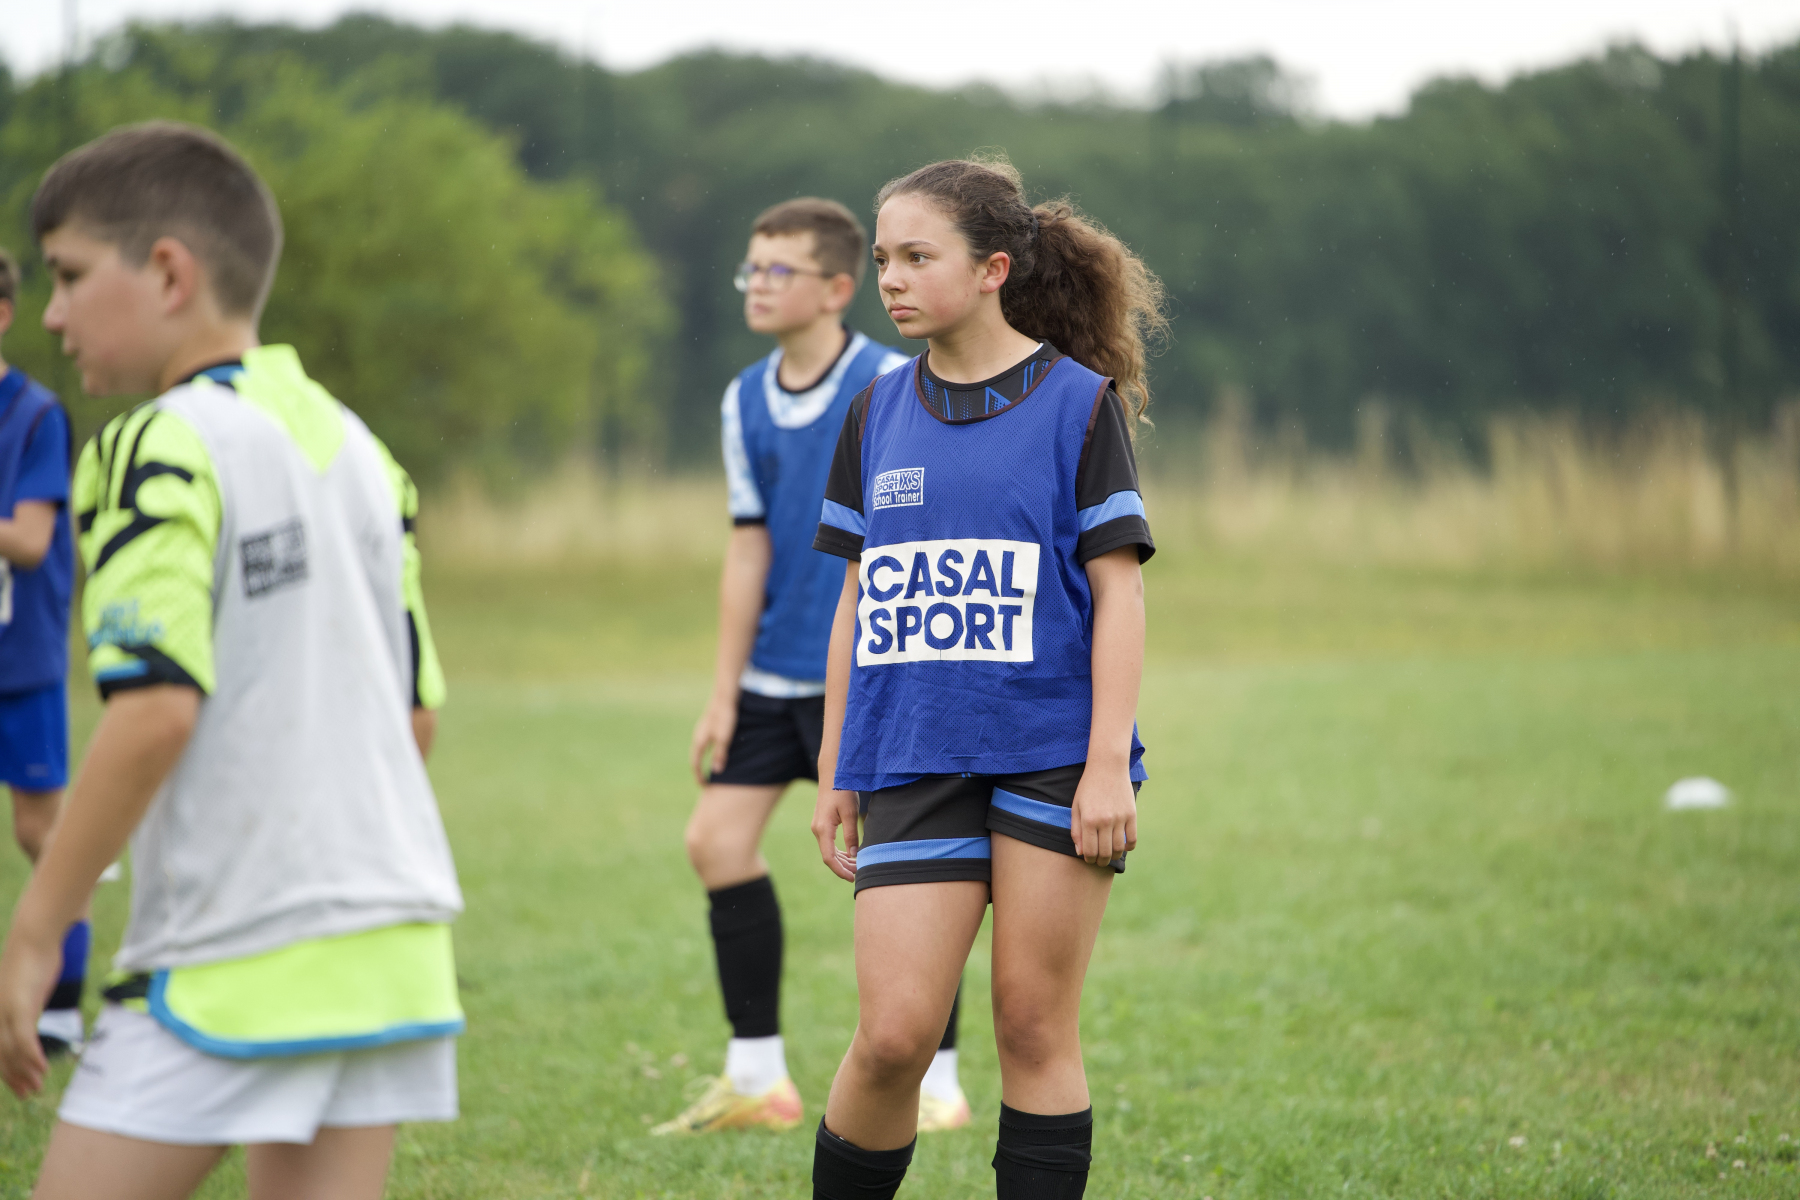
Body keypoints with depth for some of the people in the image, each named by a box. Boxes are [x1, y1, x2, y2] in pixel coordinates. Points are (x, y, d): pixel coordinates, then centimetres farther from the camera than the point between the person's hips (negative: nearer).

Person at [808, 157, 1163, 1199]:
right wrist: (835, 774, 14)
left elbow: (1118, 588, -4)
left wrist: (1108, 763, -11)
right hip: (913, 762, 3)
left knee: (1036, 1028, 1)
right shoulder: (880, 414, 11)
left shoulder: (1078, 402, -1)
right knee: (894, 1033, -6)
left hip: (1051, 754, -3)